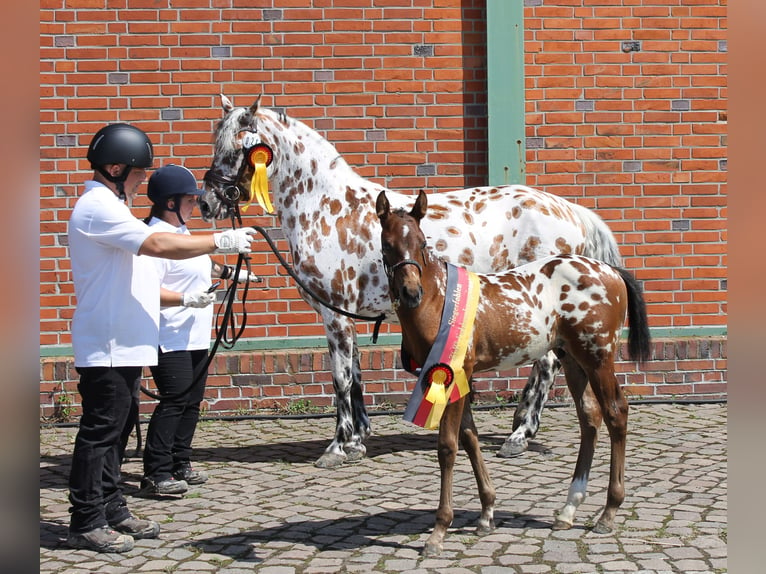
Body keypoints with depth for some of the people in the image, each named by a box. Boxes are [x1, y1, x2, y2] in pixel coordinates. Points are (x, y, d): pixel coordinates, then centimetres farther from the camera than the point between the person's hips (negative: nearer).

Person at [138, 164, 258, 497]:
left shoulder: (181, 231, 15)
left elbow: (198, 263, 34)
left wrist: (231, 273, 34)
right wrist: (186, 299, -33)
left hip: (195, 337, 11)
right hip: (171, 340, -11)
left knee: (192, 401, 13)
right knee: (174, 401, -14)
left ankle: (180, 465, 23)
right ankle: (155, 475, -12)